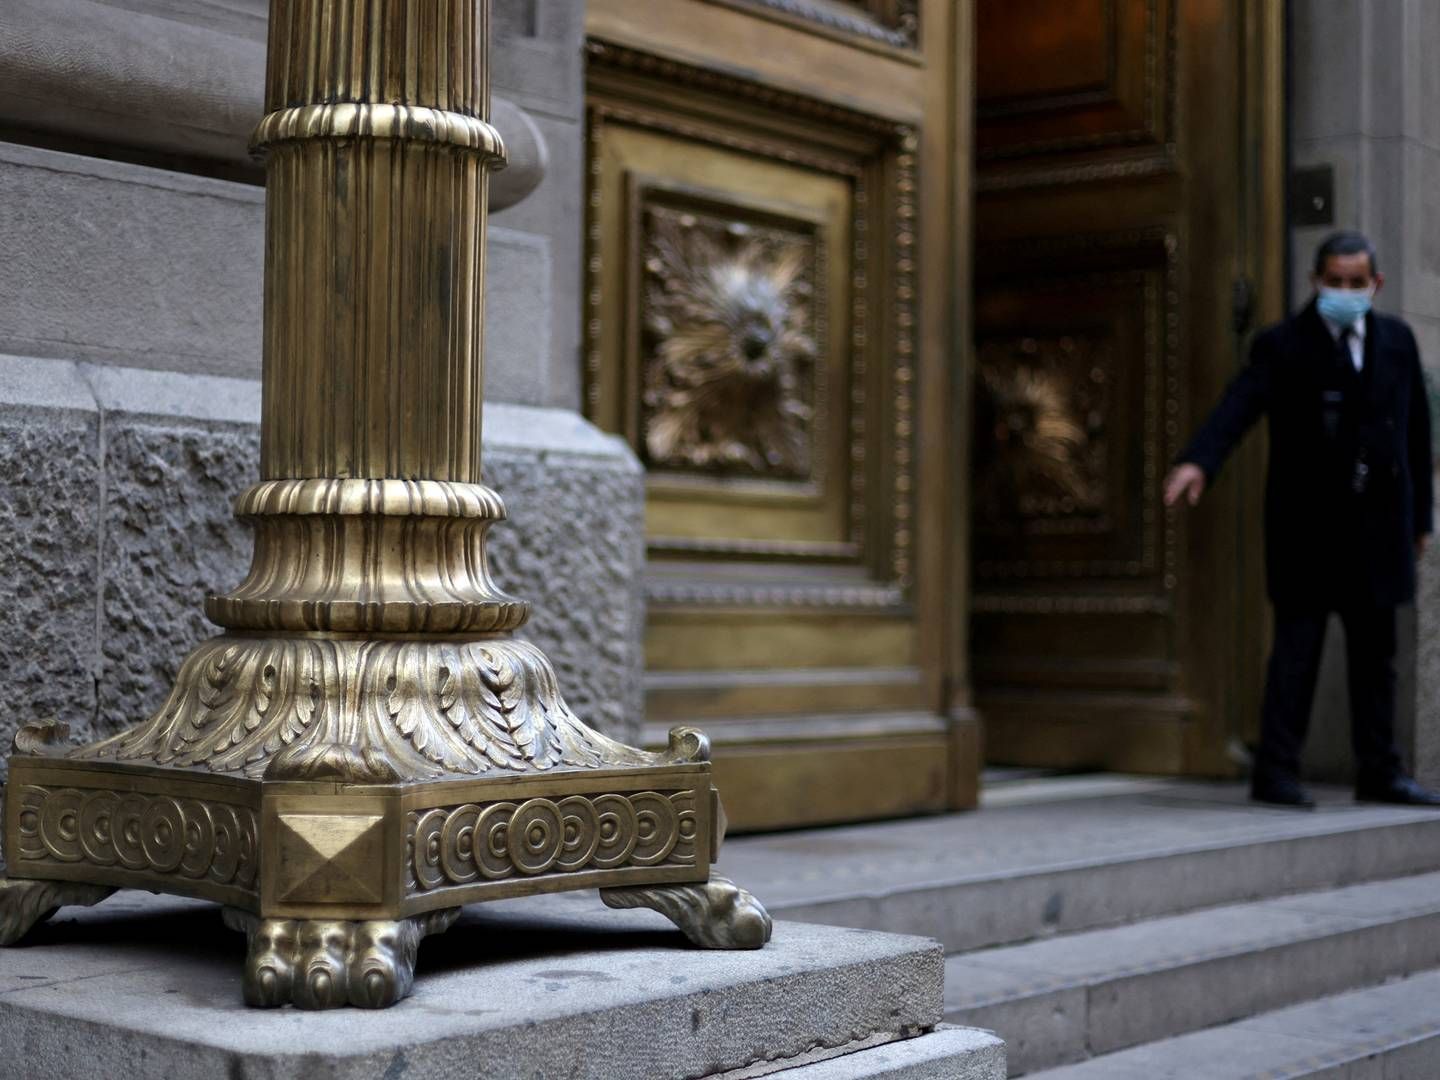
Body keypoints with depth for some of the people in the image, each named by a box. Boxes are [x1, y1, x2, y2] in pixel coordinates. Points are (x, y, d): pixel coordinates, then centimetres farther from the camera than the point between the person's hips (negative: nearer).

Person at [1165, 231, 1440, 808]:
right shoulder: (1282, 344, -4)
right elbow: (1238, 406, -20)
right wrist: (1198, 461, -39)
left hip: (1378, 524, 5)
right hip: (1306, 527, -4)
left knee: (1375, 652, 11)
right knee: (1296, 647, -4)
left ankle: (1379, 771, 20)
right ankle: (1275, 771, 1)